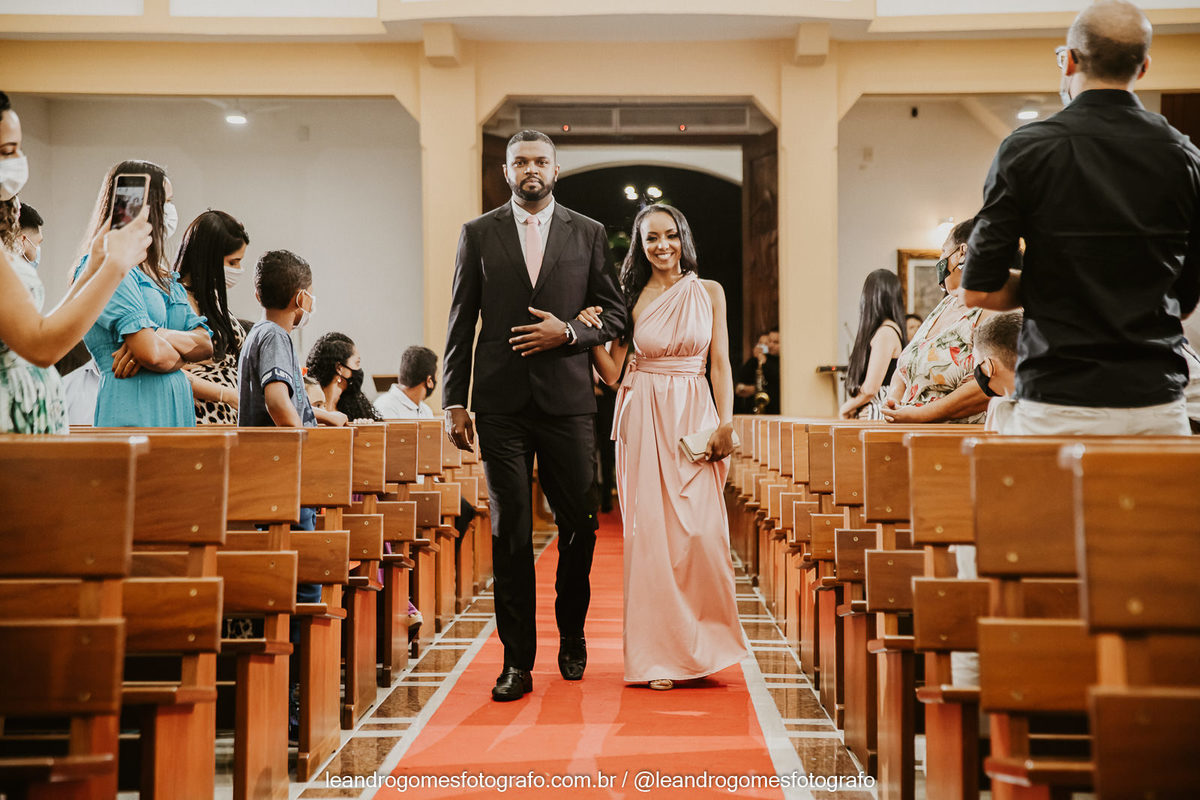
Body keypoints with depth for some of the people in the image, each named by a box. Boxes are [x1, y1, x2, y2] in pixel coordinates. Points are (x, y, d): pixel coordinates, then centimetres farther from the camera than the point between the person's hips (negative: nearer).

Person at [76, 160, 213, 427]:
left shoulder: (161, 275, 20)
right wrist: (181, 356, 4)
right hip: (135, 416, -7)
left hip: (177, 412, 7)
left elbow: (205, 344, 10)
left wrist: (162, 336, -8)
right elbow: (153, 355, -17)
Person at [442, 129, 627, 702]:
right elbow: (461, 323, 6)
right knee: (510, 532, 0)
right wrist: (454, 402, 1)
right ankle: (518, 660, 7)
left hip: (567, 401, 1)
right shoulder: (478, 234, 8)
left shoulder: (588, 234, 9)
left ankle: (571, 634, 29)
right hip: (501, 403, 0)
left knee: (579, 525, 5)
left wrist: (568, 332, -10)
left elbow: (614, 314, 9)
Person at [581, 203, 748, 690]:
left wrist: (726, 424, -5)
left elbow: (720, 365, 5)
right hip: (644, 420, 0)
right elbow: (612, 374, 5)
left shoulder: (708, 293, 7)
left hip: (695, 418, 0)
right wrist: (592, 335, -11)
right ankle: (659, 654, 7)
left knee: (700, 531, -7)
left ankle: (700, 644, 13)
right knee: (650, 530, -2)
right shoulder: (632, 299, 6)